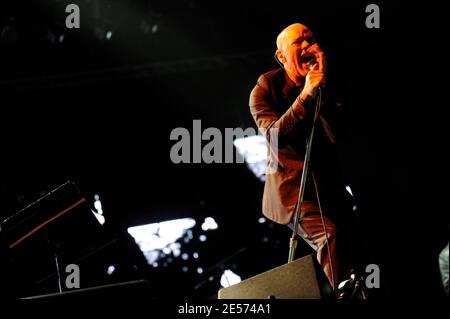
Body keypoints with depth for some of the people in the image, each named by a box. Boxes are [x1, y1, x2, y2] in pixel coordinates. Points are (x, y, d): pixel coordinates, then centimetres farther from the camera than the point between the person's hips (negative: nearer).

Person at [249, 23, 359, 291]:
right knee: (329, 235, -28)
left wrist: (323, 87, -18)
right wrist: (306, 95, -25)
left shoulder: (326, 87, 5)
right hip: (292, 190, -5)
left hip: (328, 187, 5)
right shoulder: (264, 91, -3)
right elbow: (275, 136, -19)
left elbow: (336, 134, -10)